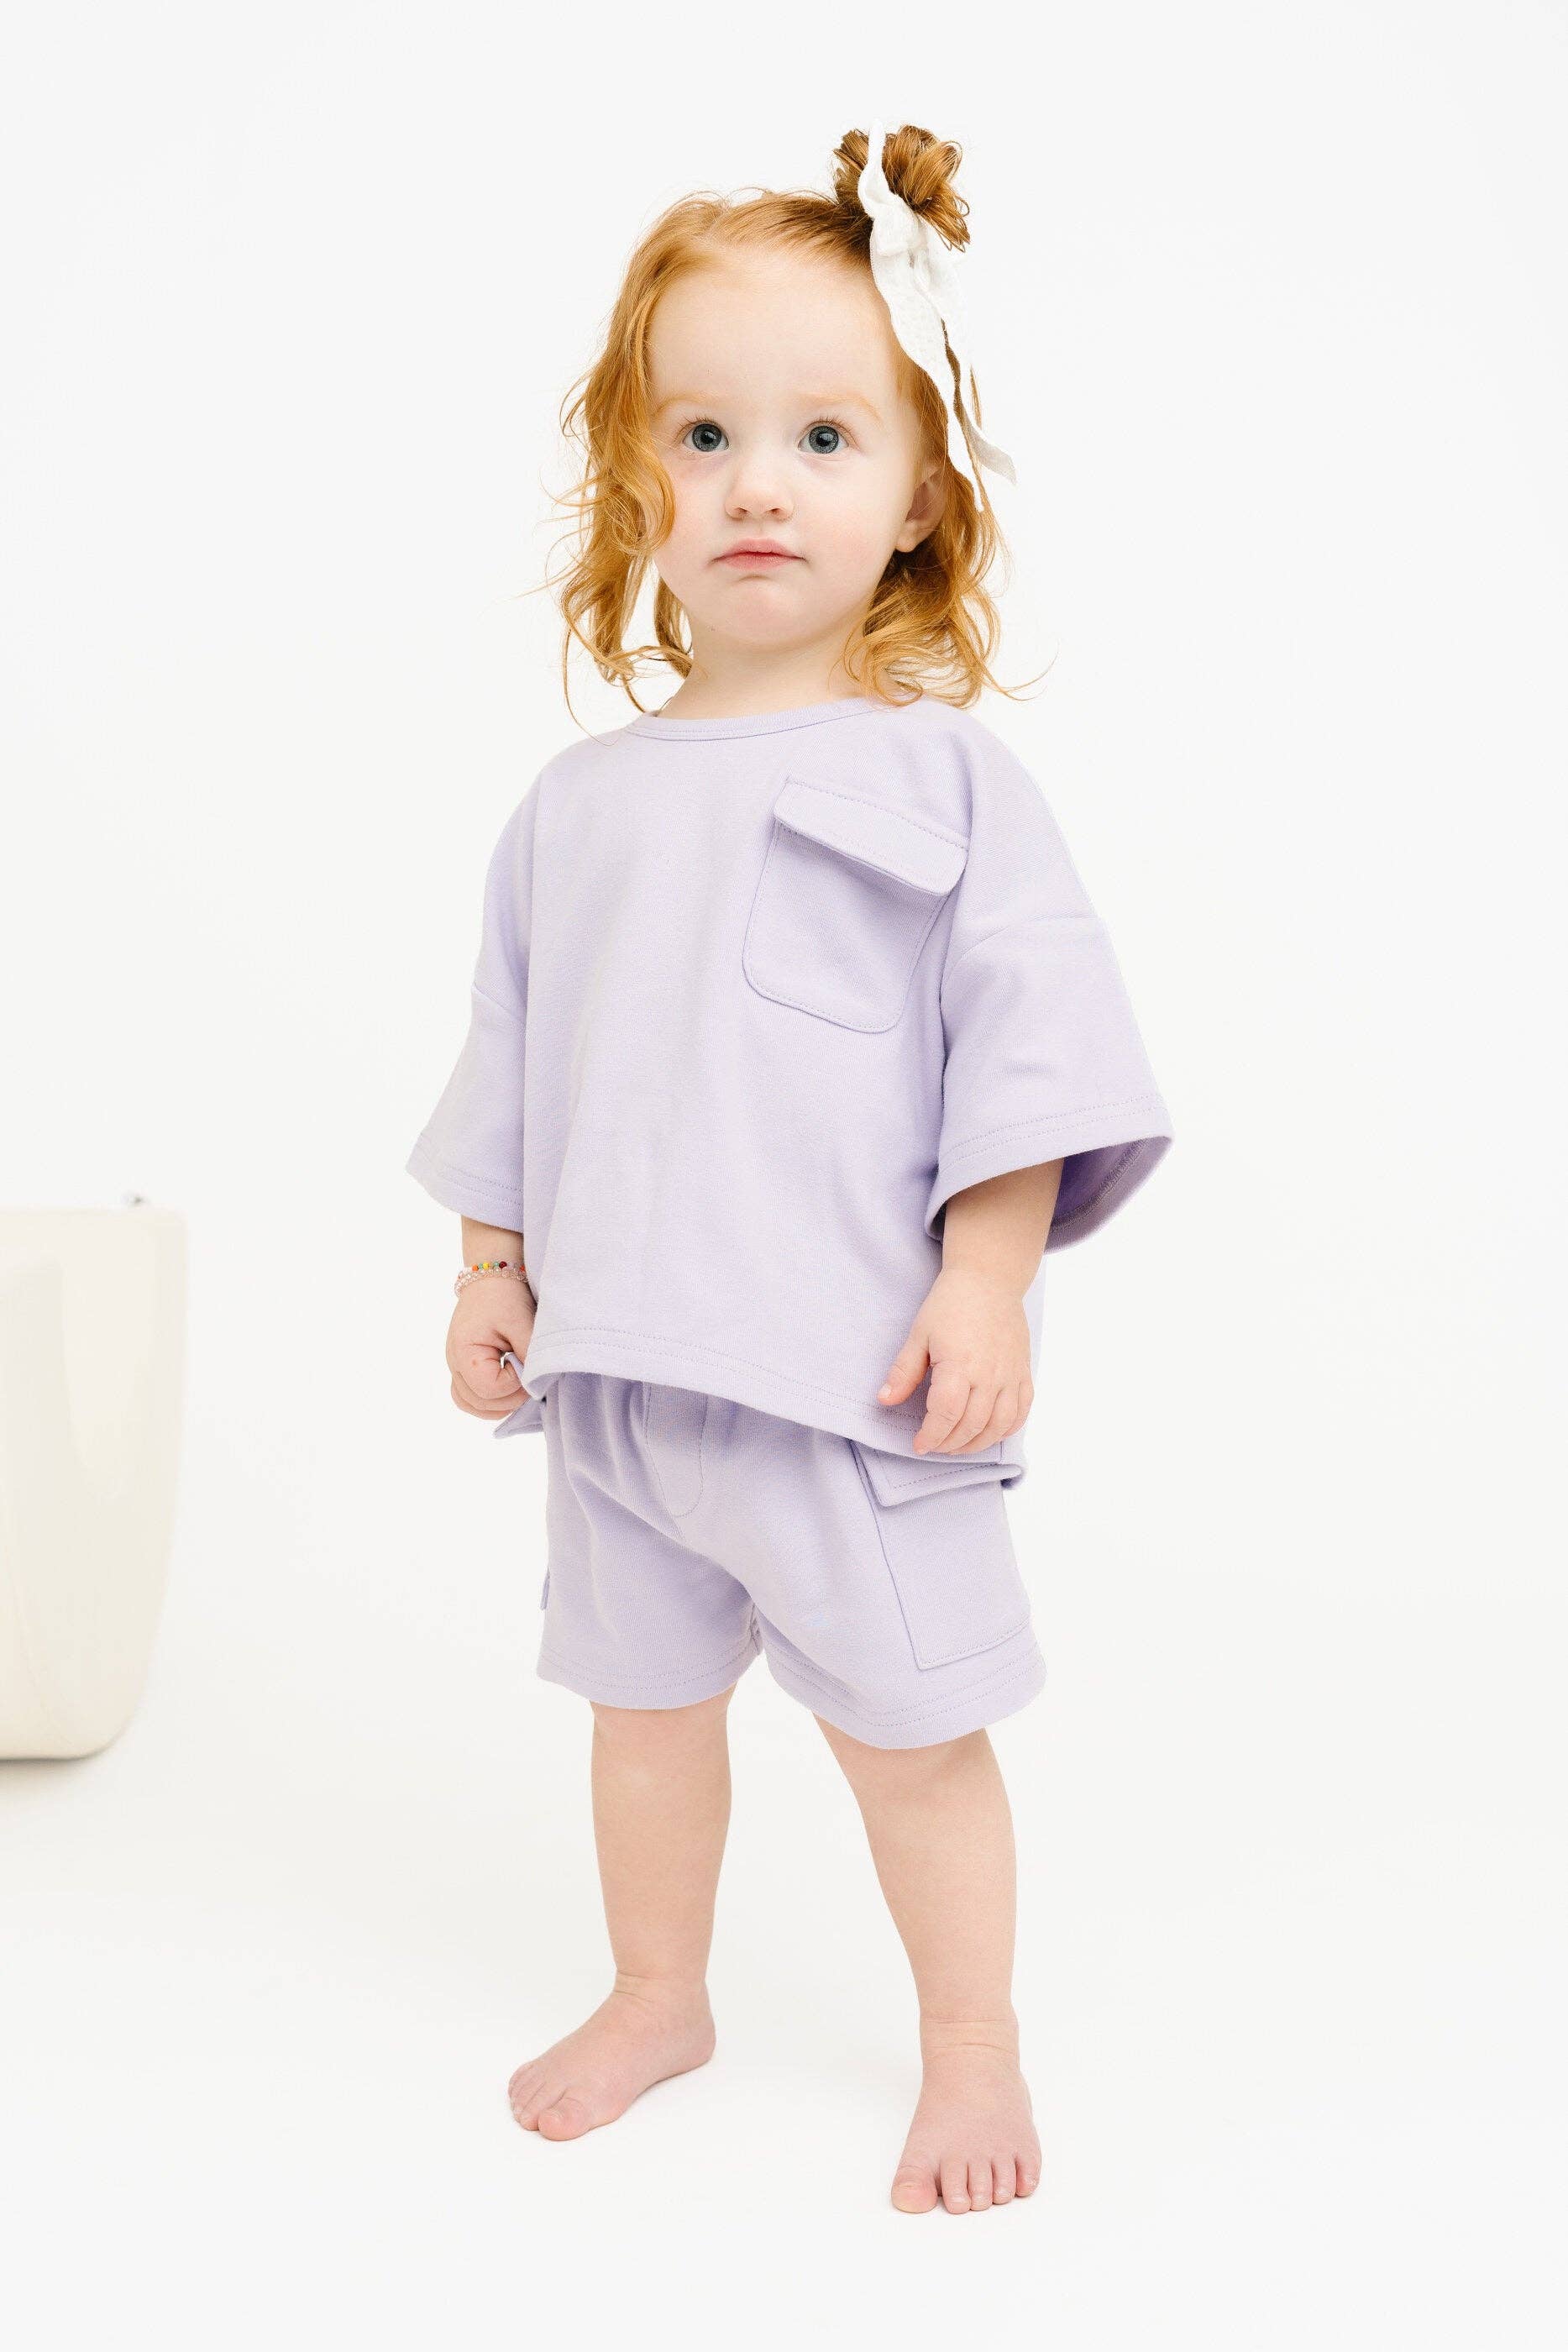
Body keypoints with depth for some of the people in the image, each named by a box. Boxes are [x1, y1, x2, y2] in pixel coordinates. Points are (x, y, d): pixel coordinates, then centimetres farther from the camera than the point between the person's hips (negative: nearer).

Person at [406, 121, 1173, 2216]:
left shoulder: (944, 777, -6)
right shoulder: (580, 803, 7)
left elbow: (1028, 1038, -9)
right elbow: (514, 1050, 14)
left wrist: (986, 1282, -15)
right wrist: (490, 1267, 10)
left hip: (857, 1372, -4)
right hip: (619, 1364, 5)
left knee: (908, 1721, 6)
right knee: (642, 1693, 18)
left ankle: (973, 2049, 26)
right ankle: (658, 1997, 40)